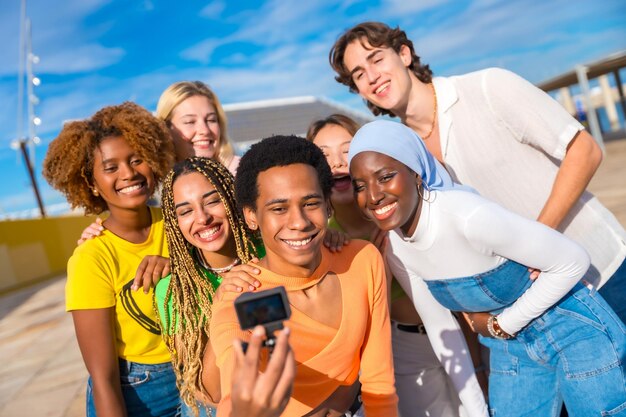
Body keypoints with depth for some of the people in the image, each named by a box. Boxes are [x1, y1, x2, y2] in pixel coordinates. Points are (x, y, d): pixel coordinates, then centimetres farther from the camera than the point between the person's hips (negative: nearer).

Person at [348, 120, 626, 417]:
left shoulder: (467, 215, -33)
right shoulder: (393, 248, -12)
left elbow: (573, 263, -22)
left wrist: (502, 324, -16)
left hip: (574, 332, -5)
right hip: (509, 349, 5)